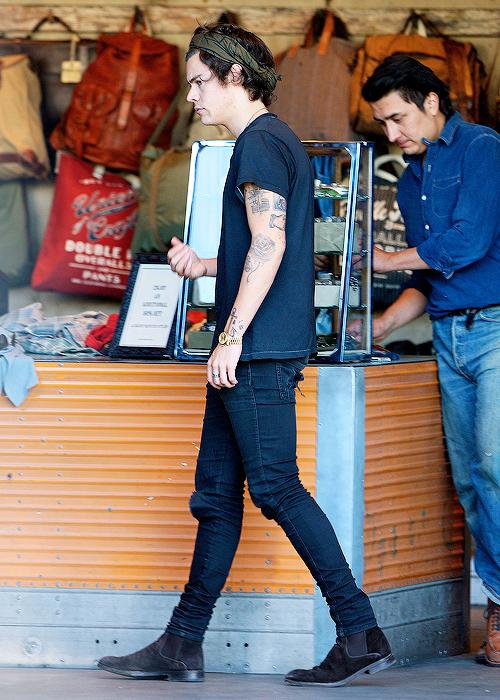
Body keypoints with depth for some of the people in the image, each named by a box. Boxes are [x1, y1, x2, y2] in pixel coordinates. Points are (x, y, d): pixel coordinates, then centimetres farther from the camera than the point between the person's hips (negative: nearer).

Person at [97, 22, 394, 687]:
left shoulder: (260, 143, -10)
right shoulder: (277, 145, 21)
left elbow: (269, 245, -19)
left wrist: (232, 337, -20)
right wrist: (203, 266, 21)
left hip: (258, 353, -10)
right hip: (254, 354, 10)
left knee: (276, 488, -11)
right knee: (217, 491, 9)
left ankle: (362, 634, -10)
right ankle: (182, 645, 12)